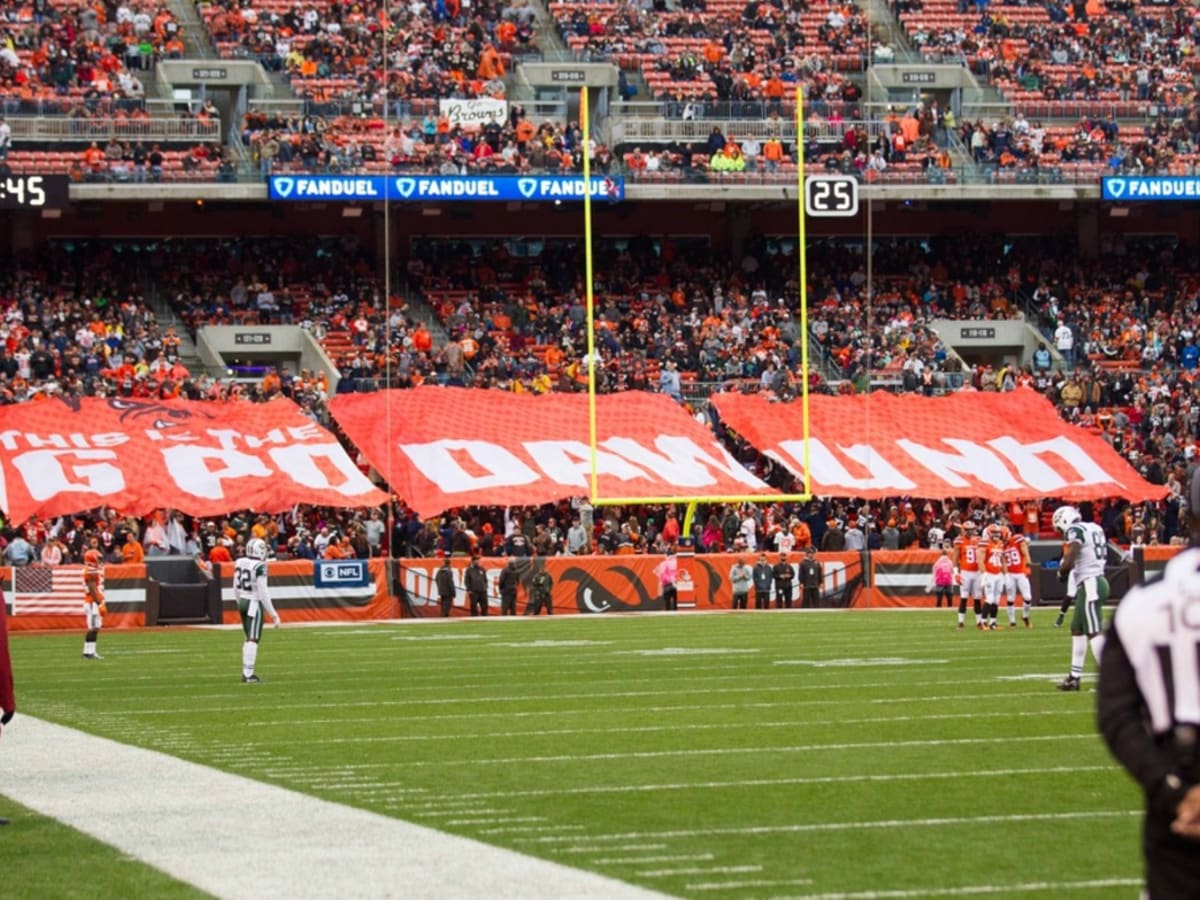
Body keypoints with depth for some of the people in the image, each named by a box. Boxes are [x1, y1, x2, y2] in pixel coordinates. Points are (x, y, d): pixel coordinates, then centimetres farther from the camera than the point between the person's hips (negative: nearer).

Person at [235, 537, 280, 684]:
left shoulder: (239, 563, 6)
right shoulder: (259, 567, -16)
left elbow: (236, 588, 14)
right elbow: (263, 592, -17)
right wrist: (273, 614, -11)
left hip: (243, 602, 7)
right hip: (255, 604, -7)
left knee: (249, 638, 18)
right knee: (253, 639, -4)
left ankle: (246, 673, 19)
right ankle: (249, 675, -7)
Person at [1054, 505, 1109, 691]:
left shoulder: (1075, 531, -11)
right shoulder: (1094, 529, 16)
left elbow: (1068, 562, -19)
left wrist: (1061, 573, 3)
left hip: (1090, 585, -10)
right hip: (1097, 581, 10)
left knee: (1094, 633, -12)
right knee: (1077, 629, 18)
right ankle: (1074, 677, 24)